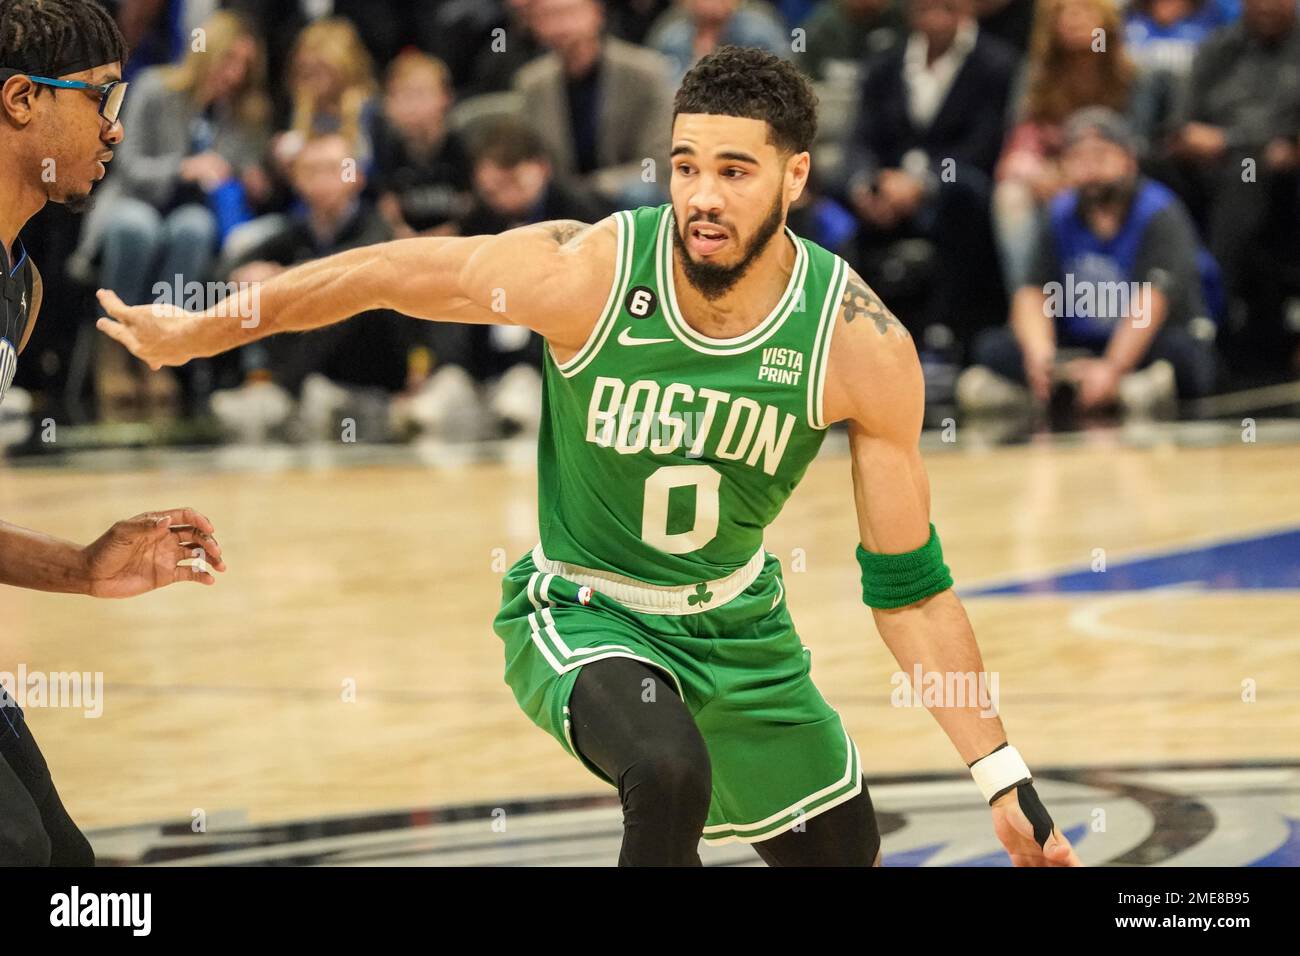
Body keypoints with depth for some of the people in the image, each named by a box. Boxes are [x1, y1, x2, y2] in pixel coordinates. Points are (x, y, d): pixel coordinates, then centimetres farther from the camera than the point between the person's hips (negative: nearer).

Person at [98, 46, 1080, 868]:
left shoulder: (864, 346, -21)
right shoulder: (583, 271, -27)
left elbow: (910, 584, -12)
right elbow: (386, 273, -10)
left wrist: (1005, 779, -13)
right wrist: (196, 331, 1)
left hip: (737, 622, 4)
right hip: (578, 610, -4)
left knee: (842, 850, 15)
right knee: (669, 769, -35)